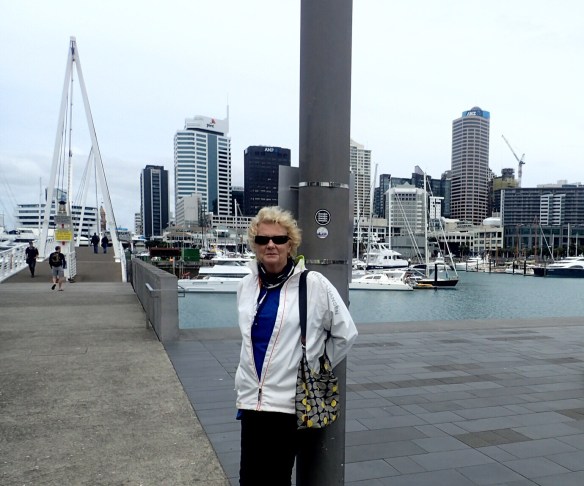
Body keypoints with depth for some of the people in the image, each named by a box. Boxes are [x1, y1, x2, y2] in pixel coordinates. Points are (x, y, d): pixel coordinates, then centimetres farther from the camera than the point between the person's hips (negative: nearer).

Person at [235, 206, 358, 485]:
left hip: (290, 401, -4)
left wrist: (315, 367, 3)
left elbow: (346, 334, -3)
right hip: (251, 399, 4)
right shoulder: (246, 285, 5)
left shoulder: (313, 285, -12)